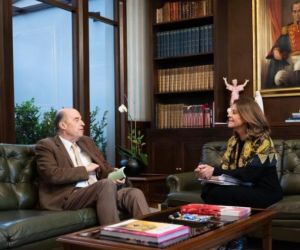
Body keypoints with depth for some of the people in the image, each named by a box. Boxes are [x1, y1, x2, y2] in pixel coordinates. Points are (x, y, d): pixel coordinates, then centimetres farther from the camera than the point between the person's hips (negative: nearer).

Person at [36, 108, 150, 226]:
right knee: (107, 184, -33)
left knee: (134, 193, -20)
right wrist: (85, 170, -7)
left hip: (98, 191, 7)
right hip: (68, 197, -6)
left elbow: (104, 167, 26)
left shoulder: (87, 141, 22)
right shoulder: (46, 145, 2)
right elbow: (52, 175, -14)